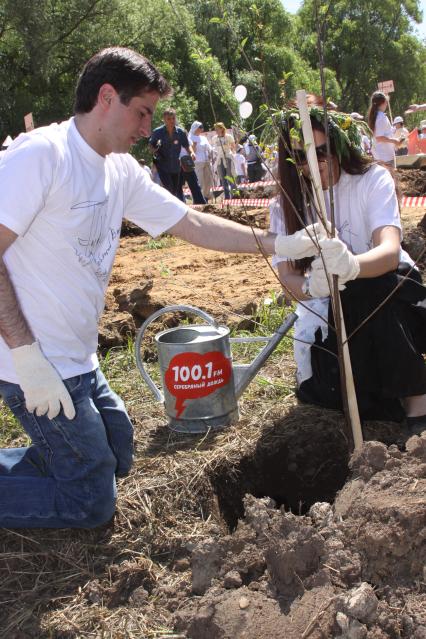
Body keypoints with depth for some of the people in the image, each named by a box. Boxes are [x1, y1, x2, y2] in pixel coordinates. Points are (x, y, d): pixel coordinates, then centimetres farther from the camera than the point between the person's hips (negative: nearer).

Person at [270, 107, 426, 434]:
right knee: (321, 390, -20)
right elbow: (288, 278, -17)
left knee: (374, 291, -37)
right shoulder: (287, 205, -6)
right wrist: (310, 286, -43)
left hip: (386, 298, -2)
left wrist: (351, 266, -57)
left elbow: (390, 252, -32)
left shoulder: (372, 179, -15)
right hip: (327, 309, 3)